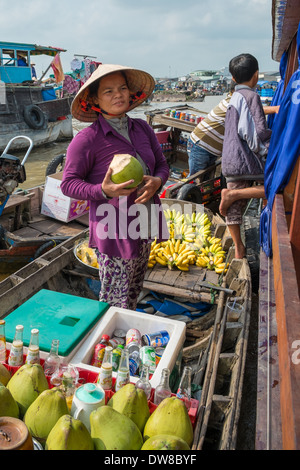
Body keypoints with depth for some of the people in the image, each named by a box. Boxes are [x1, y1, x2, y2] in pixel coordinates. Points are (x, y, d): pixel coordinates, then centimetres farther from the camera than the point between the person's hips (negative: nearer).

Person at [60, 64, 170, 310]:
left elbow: (162, 164, 13)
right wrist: (103, 191, -27)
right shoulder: (87, 139, -13)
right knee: (115, 303, 3)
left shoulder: (142, 128, 5)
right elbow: (68, 183, -10)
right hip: (114, 231, -6)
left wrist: (156, 182, -11)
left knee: (133, 294, 22)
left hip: (143, 226, 7)